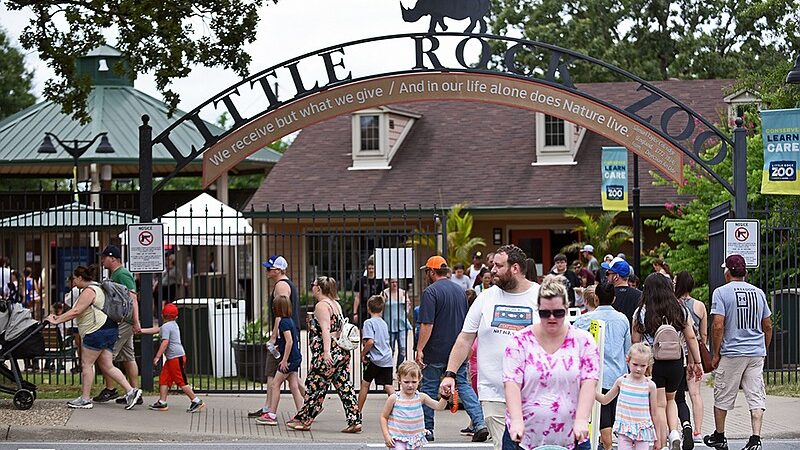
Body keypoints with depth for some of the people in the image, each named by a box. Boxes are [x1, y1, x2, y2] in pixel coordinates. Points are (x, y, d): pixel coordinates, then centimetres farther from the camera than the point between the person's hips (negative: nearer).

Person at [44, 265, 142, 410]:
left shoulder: (89, 291, -10)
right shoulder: (95, 288, 24)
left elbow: (76, 312, -17)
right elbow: (77, 311, 27)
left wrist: (57, 321, -11)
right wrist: (59, 317, 22)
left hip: (98, 331, -11)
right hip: (108, 331, 11)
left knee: (87, 364, -3)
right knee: (107, 366, 7)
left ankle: (85, 399, 2)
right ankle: (131, 391, -3)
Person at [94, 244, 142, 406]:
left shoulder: (122, 274, -13)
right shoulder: (115, 274, 19)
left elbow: (133, 298, -21)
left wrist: (136, 322, -26)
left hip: (122, 322, -10)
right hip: (122, 322, 10)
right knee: (128, 358, 9)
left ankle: (110, 390, 0)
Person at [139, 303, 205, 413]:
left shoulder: (166, 326, -11)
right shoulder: (173, 325, 18)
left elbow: (165, 342, -20)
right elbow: (156, 330, 28)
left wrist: (157, 356, -19)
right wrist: (141, 330, 30)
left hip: (176, 357, -10)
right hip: (171, 358, 10)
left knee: (181, 381, -7)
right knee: (163, 378, 9)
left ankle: (196, 401, -4)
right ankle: (162, 402, 9)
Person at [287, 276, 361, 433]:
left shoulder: (321, 305, -10)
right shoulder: (335, 304, 17)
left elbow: (325, 329, -20)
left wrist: (326, 352, -27)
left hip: (329, 354, -9)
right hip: (342, 352, 9)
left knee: (315, 387, 1)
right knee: (344, 387, 5)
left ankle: (303, 420, 10)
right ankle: (354, 421, 0)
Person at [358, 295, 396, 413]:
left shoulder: (369, 322, -8)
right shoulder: (384, 323, 13)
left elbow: (370, 341, -20)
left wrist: (363, 354, -7)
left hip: (375, 359, -5)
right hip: (387, 359, 5)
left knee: (365, 384, 10)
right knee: (388, 386, 1)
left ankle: (359, 412, 19)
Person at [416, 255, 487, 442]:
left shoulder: (431, 292, -12)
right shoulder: (460, 290, 11)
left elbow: (427, 324, -19)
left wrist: (419, 349, -16)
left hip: (436, 351, -6)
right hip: (459, 350, 6)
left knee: (429, 388, 7)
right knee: (464, 385, 7)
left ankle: (427, 429, 14)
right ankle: (480, 424, -9)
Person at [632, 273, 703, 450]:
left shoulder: (641, 313, -6)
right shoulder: (680, 311, 0)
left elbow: (635, 341, -4)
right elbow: (691, 338, 3)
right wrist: (696, 362, 10)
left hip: (652, 362, -3)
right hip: (675, 363, 3)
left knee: (659, 405, 3)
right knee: (670, 399, 23)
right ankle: (674, 432, 2)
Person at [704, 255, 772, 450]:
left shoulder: (721, 292, -6)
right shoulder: (758, 292, 9)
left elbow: (718, 326, -13)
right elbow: (768, 327, 13)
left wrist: (715, 354, -5)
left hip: (732, 353, -4)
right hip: (757, 353, 4)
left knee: (723, 396, 10)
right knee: (756, 397, 3)